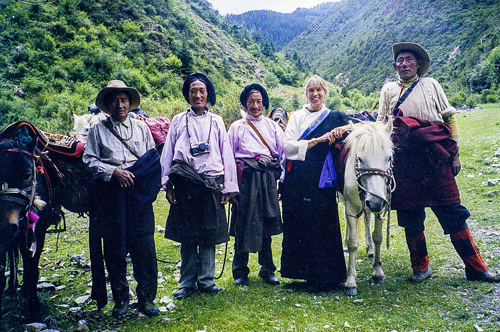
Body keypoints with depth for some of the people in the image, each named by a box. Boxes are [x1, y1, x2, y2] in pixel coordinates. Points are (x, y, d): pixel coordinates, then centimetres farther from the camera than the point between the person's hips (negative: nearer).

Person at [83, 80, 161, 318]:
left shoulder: (142, 128, 13)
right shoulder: (98, 129, 9)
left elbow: (154, 160, 13)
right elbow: (89, 160, 3)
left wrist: (153, 186, -1)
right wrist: (114, 171, -11)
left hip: (139, 191, 1)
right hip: (110, 194, -1)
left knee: (144, 243, -1)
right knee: (114, 246, 5)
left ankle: (146, 298, 11)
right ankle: (120, 299, 19)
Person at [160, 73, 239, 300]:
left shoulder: (216, 121, 12)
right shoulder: (179, 121, 11)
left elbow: (226, 154, 9)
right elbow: (168, 152, 9)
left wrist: (229, 187, 3)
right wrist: (167, 183, 1)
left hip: (211, 183, 1)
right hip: (185, 185, 0)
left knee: (209, 235, 5)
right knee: (186, 236, 4)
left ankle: (206, 281, 17)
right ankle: (187, 283, 16)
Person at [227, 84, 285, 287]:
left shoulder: (273, 126, 13)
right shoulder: (237, 127, 8)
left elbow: (283, 153, 13)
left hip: (268, 178, 2)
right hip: (246, 178, -2)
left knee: (267, 223, 7)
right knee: (243, 223, 0)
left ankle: (267, 270, 20)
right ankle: (240, 271, 12)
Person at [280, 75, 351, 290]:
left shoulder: (334, 117, 13)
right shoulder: (296, 117, 12)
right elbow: (287, 146, -2)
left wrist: (344, 128, -14)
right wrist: (317, 140, -11)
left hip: (321, 180, -1)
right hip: (297, 180, 1)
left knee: (322, 226, -2)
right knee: (297, 224, 3)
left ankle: (323, 277, 9)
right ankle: (302, 270, 18)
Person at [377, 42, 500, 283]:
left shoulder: (430, 85, 16)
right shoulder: (388, 89, 17)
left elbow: (450, 118, 13)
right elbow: (380, 124, 14)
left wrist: (454, 152, 5)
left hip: (434, 155, -1)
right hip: (403, 158, 1)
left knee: (452, 213, -2)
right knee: (410, 216, 4)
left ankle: (475, 267, 7)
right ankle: (421, 267, 18)